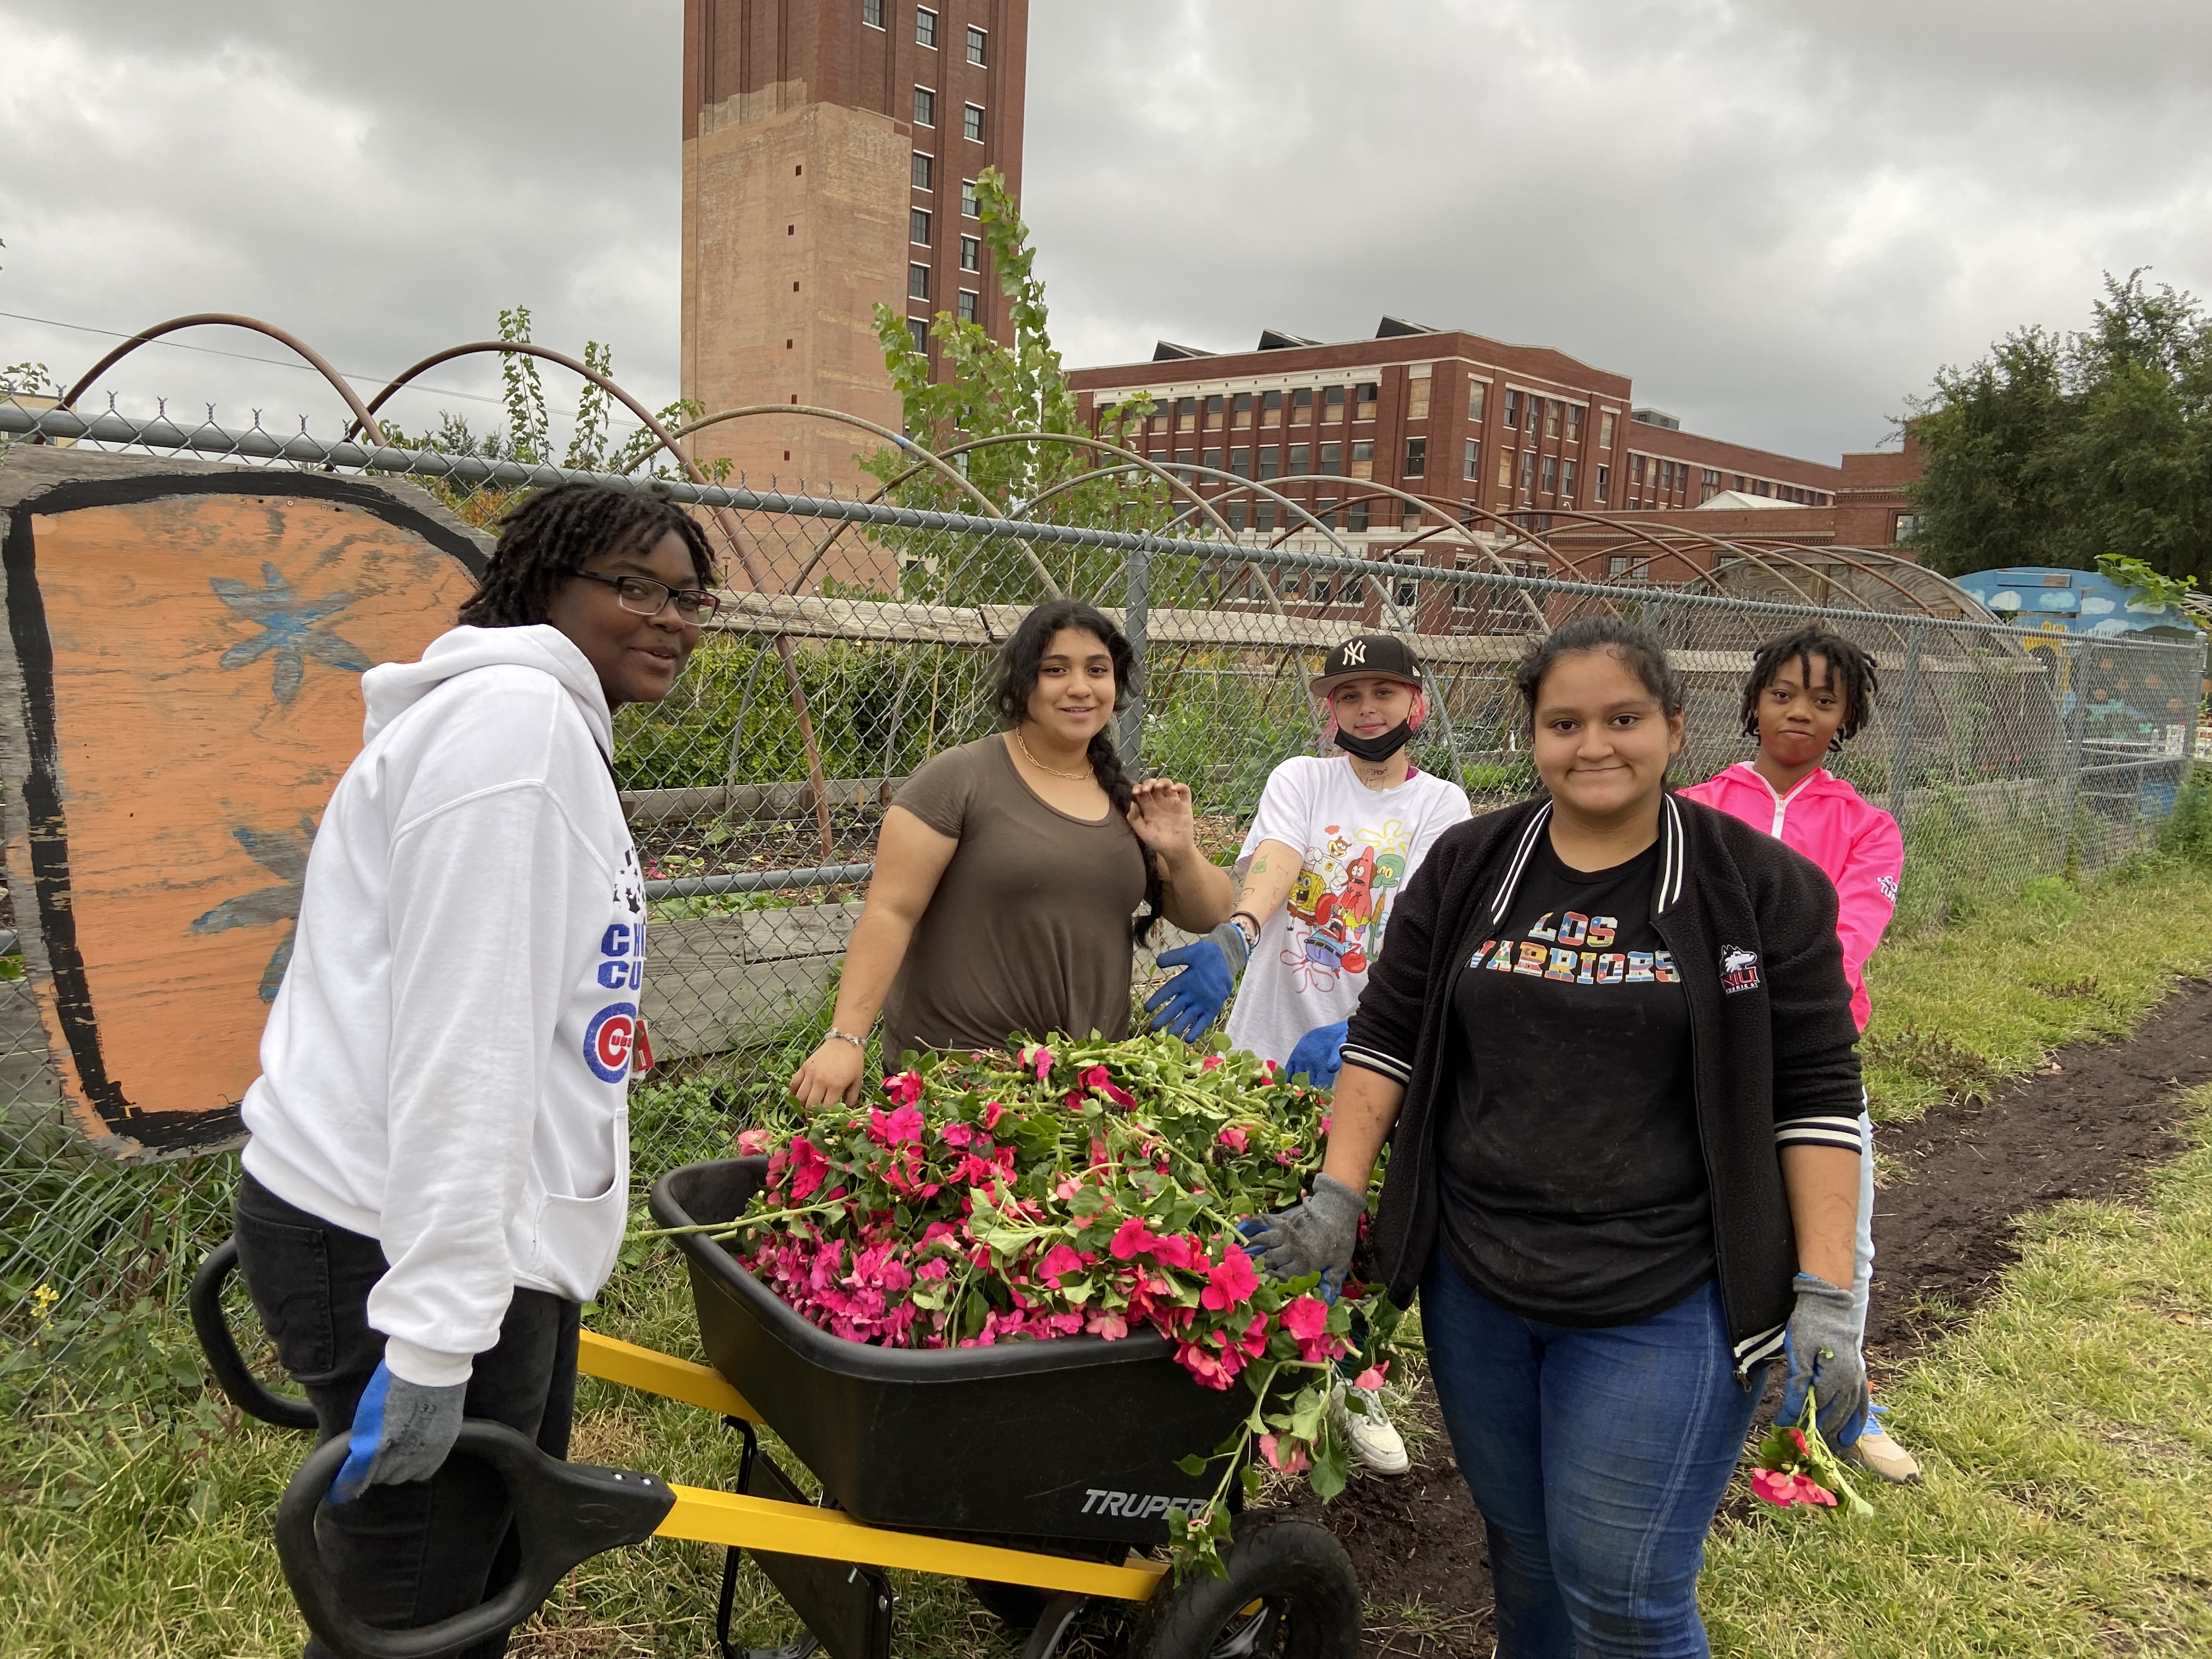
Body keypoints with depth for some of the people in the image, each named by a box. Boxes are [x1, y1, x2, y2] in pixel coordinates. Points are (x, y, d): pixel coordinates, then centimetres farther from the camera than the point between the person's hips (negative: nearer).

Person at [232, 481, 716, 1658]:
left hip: (501, 1238, 10)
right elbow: (459, 1034, -24)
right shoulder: (513, 713, -17)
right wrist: (432, 1330, -24)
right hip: (398, 1245, -10)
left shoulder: (556, 727, 16)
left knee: (502, 1564, 21)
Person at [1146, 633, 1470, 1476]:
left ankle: (1350, 1384, 36)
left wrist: (1357, 1030, -35)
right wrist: (1233, 936, -44)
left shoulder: (1440, 806, -4)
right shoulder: (1301, 779, -1)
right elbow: (1273, 865, -22)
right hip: (1269, 1050, 0)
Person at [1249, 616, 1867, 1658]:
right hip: (1474, 1284, 4)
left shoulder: (1760, 886, -5)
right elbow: (1386, 1035, 6)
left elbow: (1816, 1095, -5)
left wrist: (1825, 1293, -9)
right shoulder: (1468, 869, 3)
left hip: (1664, 1305, -3)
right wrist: (1338, 1194, -2)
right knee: (1524, 1552, 18)